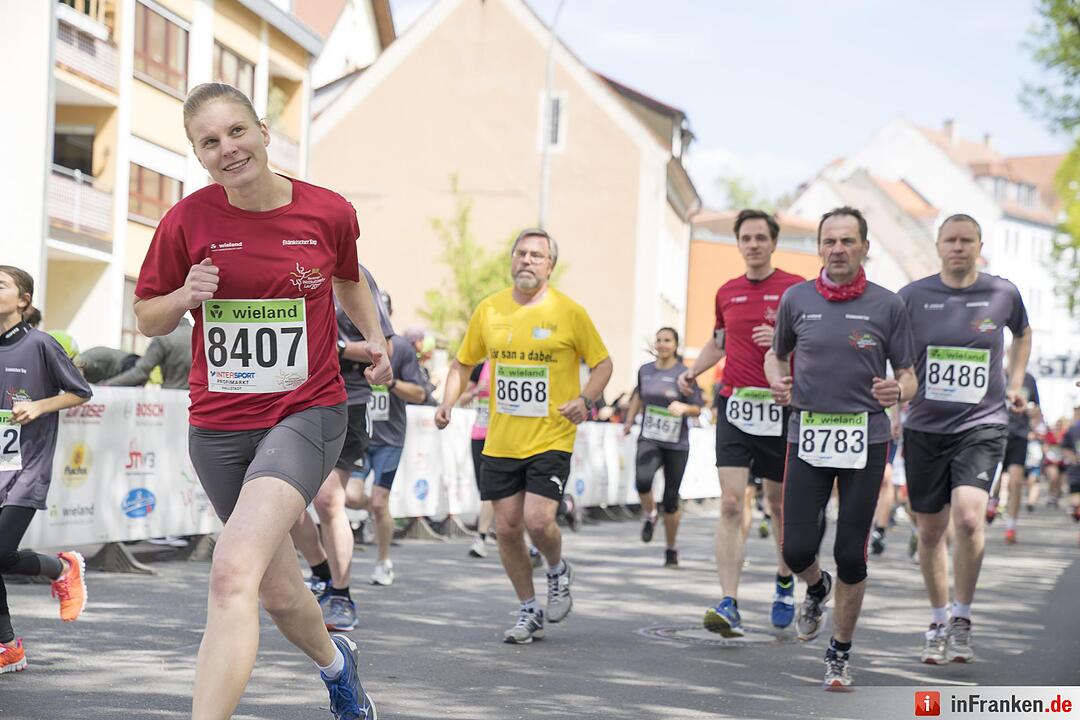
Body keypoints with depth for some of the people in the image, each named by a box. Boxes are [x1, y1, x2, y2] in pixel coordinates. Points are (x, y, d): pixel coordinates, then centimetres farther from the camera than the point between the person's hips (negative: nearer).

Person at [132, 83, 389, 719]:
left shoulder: (329, 212, -3)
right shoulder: (188, 221, -4)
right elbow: (148, 319, 7)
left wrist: (375, 337, 6)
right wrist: (184, 296, -13)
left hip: (307, 413, -3)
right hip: (219, 425, 3)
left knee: (233, 573, -26)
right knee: (279, 593, 16)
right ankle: (335, 661, 49)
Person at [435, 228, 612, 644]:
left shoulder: (569, 312, -5)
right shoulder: (489, 310, 5)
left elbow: (602, 363, 4)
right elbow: (463, 363, 16)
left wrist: (584, 400, -14)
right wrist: (447, 403, 0)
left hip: (551, 438, -4)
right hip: (500, 442, 4)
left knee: (537, 520, -17)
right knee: (507, 528, 4)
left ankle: (558, 571, 17)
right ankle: (529, 613, 21)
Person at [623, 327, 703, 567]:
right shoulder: (645, 371, 6)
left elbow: (698, 410, -5)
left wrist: (684, 407, -25)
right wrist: (629, 420, 28)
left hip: (677, 444, -2)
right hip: (649, 439, 2)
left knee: (671, 500, 3)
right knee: (643, 481, -27)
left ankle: (671, 549, 22)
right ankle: (650, 515, 4)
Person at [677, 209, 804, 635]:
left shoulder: (797, 290, -2)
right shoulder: (727, 293, 11)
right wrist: (693, 371, 10)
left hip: (781, 408, -2)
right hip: (734, 405, 2)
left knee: (779, 504, 12)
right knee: (731, 504, -10)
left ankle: (785, 580, 39)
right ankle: (729, 605, -16)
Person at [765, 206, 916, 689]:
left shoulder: (888, 305, 0)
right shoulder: (796, 299, 4)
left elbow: (907, 375, 4)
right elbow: (776, 353, 19)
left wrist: (898, 391, -18)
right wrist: (776, 381, -2)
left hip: (865, 439, -1)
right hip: (808, 437, 1)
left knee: (851, 555, 0)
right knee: (797, 549, -4)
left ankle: (840, 651, 18)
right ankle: (817, 588, 34)